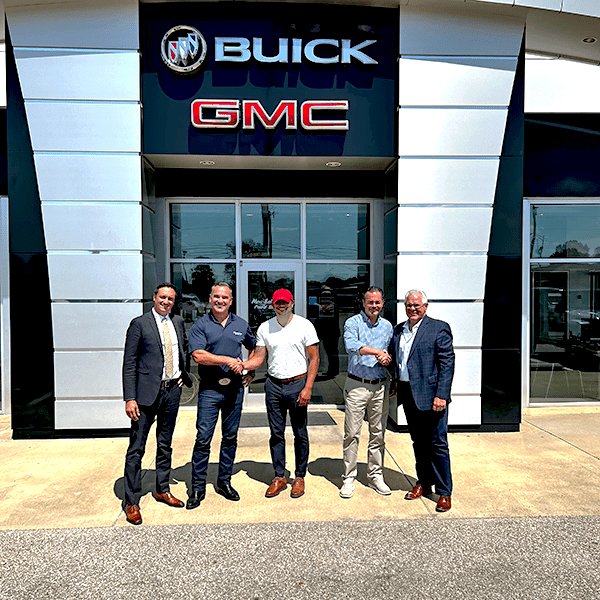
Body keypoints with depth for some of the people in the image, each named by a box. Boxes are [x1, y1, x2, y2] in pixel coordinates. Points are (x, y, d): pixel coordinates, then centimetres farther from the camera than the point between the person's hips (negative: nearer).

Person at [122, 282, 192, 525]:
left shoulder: (178, 322, 10)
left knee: (165, 445, 17)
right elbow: (129, 364, -8)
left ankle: (163, 490, 32)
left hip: (172, 390, 5)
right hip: (147, 393, -5)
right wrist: (130, 398, -15)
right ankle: (131, 502, 13)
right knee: (136, 448, 0)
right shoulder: (139, 324, -6)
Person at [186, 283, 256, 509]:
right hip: (209, 389, -3)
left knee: (230, 438, 11)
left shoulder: (241, 325, 8)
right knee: (203, 439, -1)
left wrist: (250, 371, 12)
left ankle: (224, 482, 26)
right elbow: (198, 355, -14)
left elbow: (256, 349, 22)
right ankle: (198, 488, 14)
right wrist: (227, 360, -18)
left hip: (235, 388, 3)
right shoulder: (200, 325, -1)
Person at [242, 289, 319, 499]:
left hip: (297, 384, -3)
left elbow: (314, 359, -4)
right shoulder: (265, 328, 6)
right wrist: (241, 365, -16)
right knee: (276, 433, 10)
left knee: (300, 434, 6)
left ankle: (300, 477, 22)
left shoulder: (304, 325, -3)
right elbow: (258, 358, 5)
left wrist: (307, 388, -12)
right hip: (273, 385, 3)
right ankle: (279, 477, 24)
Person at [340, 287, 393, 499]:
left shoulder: (387, 326, 12)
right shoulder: (352, 323, -4)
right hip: (356, 386, -4)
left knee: (378, 434, 11)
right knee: (352, 434, 0)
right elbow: (352, 346, -23)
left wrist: (387, 359, -4)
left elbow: (390, 354, 18)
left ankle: (375, 476, 25)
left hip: (380, 386, 4)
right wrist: (378, 351, -26)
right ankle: (349, 478, 13)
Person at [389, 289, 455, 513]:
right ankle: (423, 483, 32)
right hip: (408, 394, 6)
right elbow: (394, 358, 17)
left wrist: (441, 395, -17)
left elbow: (447, 363, -11)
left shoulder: (439, 328, -7)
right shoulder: (398, 329, 12)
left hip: (430, 395, -6)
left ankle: (444, 492, 16)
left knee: (438, 444, 2)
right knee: (418, 442, 17)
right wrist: (394, 385, 5)